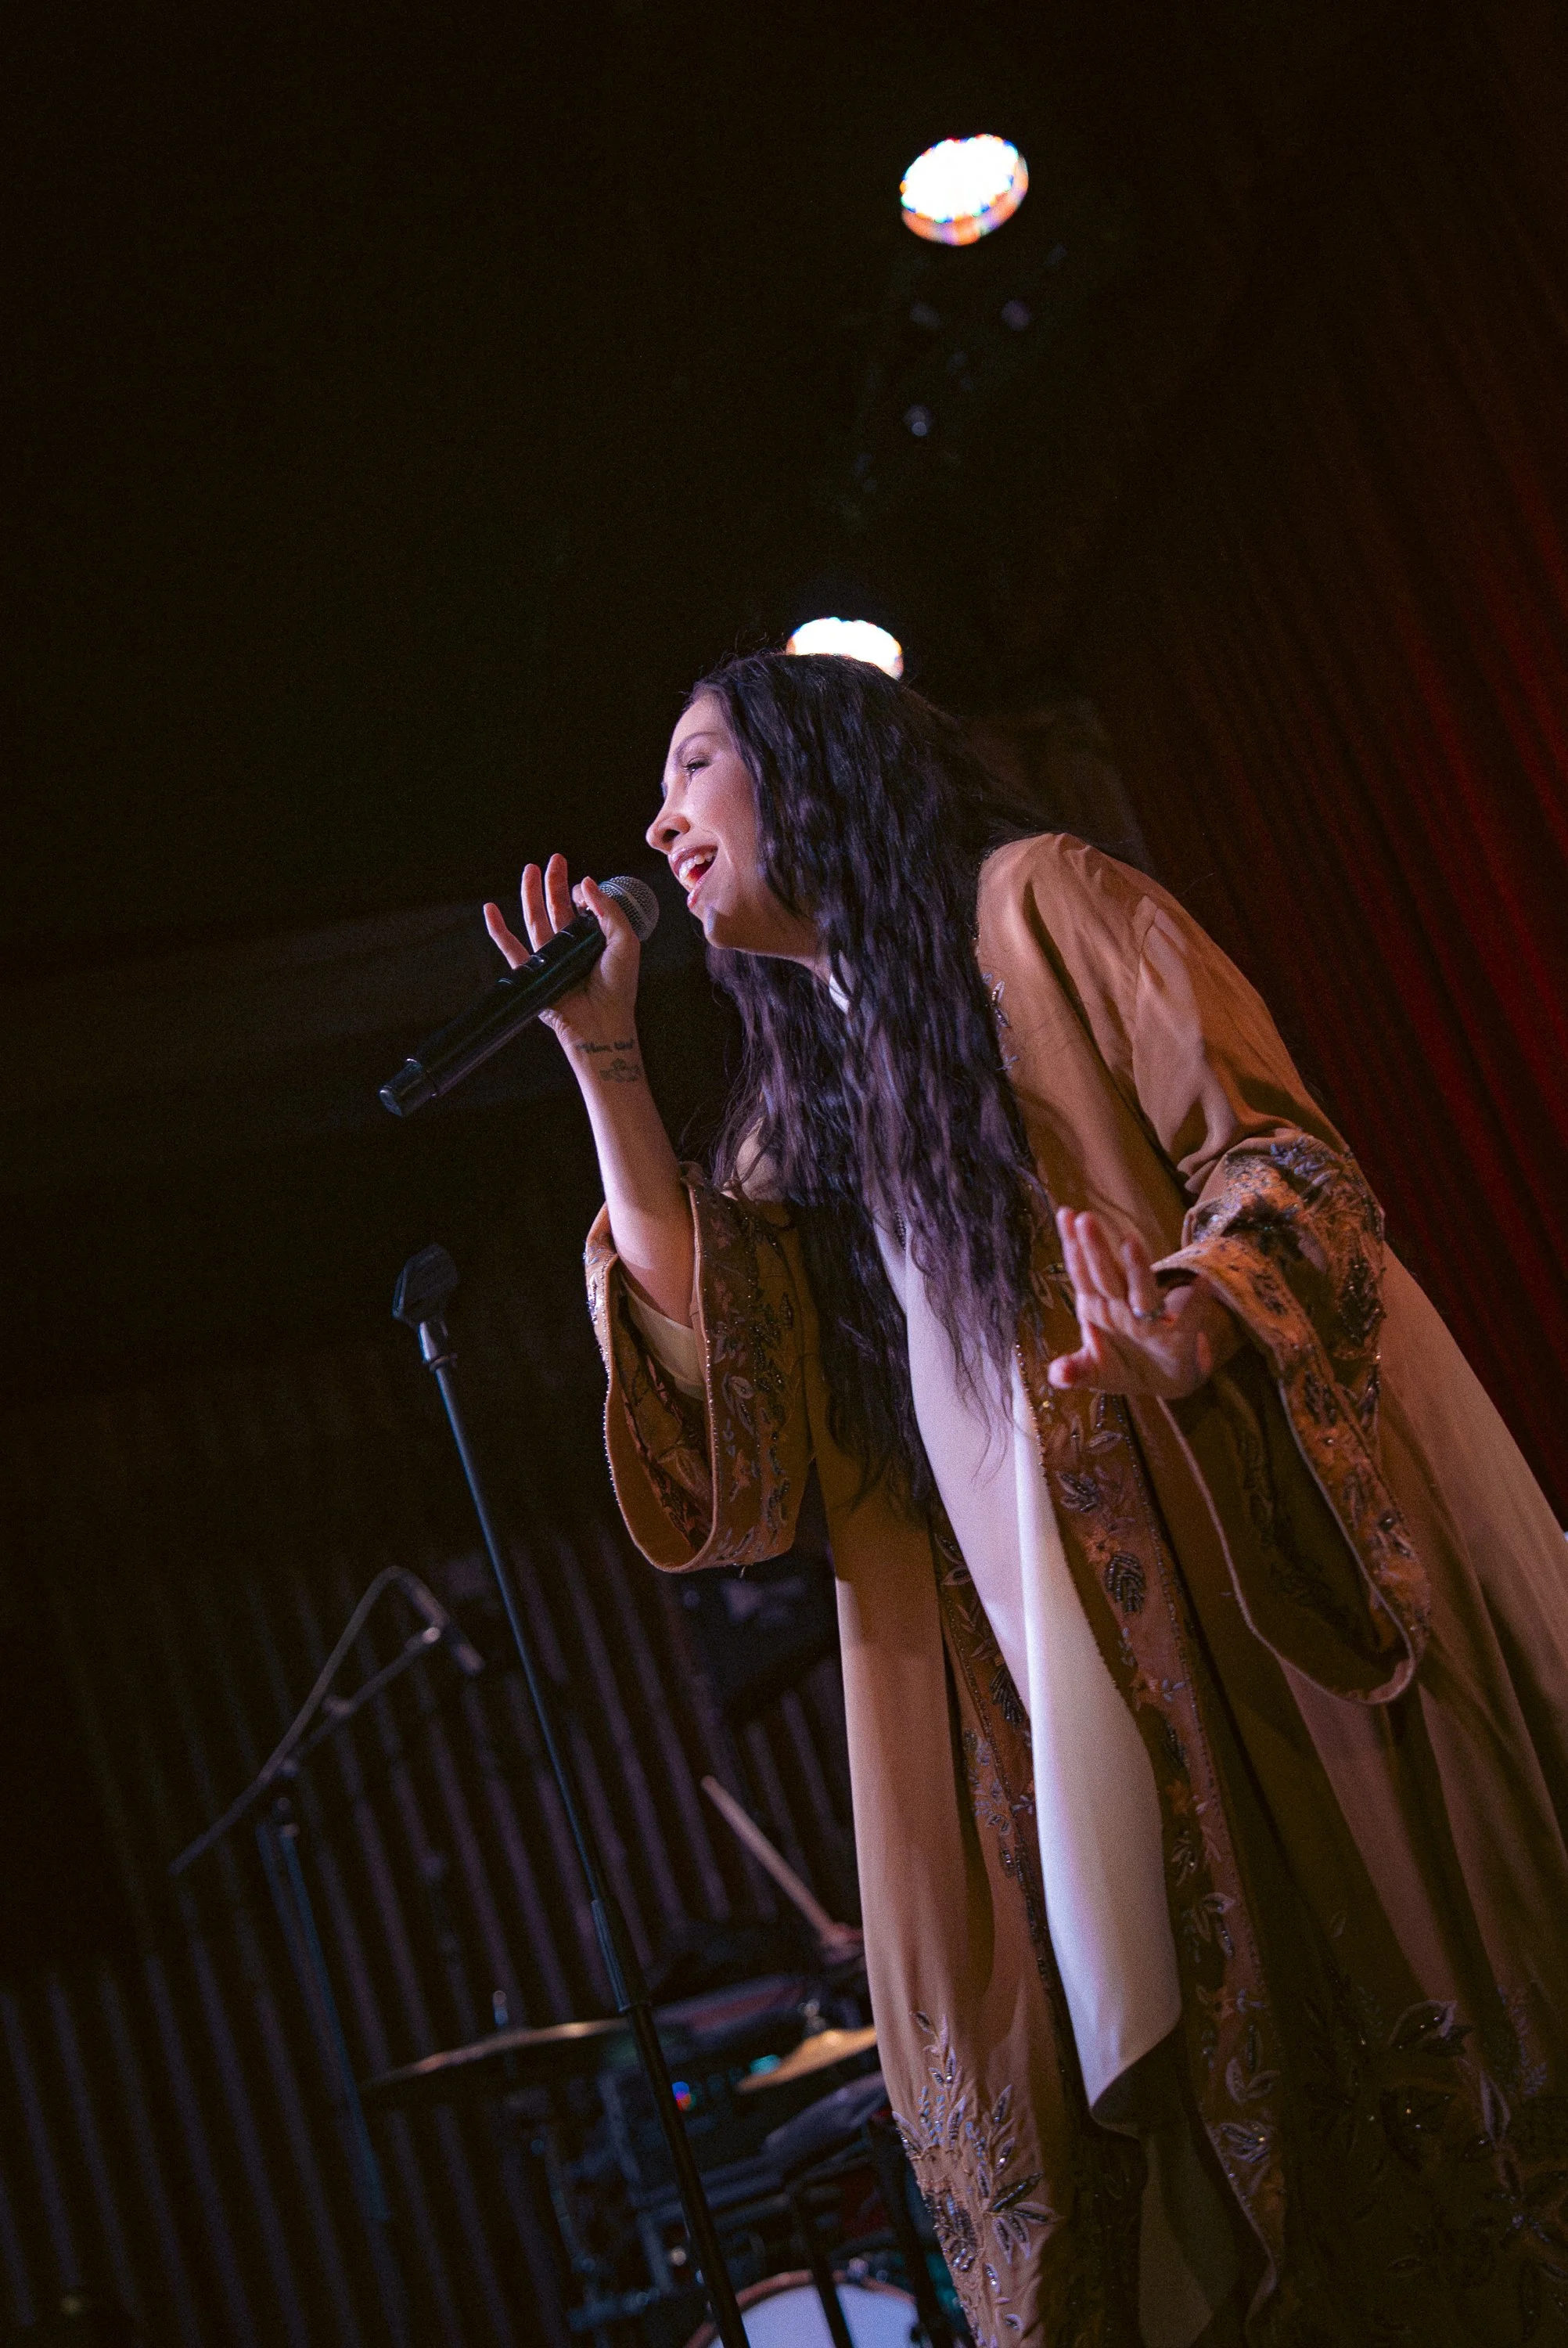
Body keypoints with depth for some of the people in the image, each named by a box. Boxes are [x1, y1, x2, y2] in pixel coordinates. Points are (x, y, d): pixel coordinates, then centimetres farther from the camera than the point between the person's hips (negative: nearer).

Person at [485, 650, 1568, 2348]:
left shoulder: (1030, 903, 5)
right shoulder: (796, 1093, 22)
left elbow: (1276, 1146, -6)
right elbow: (711, 1358, 5)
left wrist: (1204, 1314, -27)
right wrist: (602, 1058, 5)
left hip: (1259, 1571, -5)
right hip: (1020, 1665, 6)